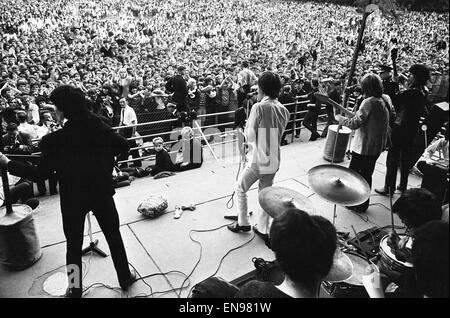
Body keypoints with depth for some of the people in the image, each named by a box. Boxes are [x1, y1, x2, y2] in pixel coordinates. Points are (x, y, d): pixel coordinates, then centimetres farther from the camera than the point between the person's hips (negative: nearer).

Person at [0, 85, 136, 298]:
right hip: (102, 193, 2)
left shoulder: (54, 141, -21)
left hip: (72, 199, -2)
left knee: (74, 245, 17)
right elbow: (124, 146, 2)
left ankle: (75, 290, 32)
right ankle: (125, 278, 33)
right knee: (114, 236, 18)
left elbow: (39, 174, -12)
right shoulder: (101, 129, -12)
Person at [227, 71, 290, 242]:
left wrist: (247, 126, 5)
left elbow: (249, 135, -14)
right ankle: (263, 229, 27)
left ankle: (242, 223, 27)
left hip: (258, 160, -6)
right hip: (274, 161, 6)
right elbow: (279, 133, 10)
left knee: (240, 188, 17)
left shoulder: (259, 107, -18)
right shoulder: (283, 110, 2)